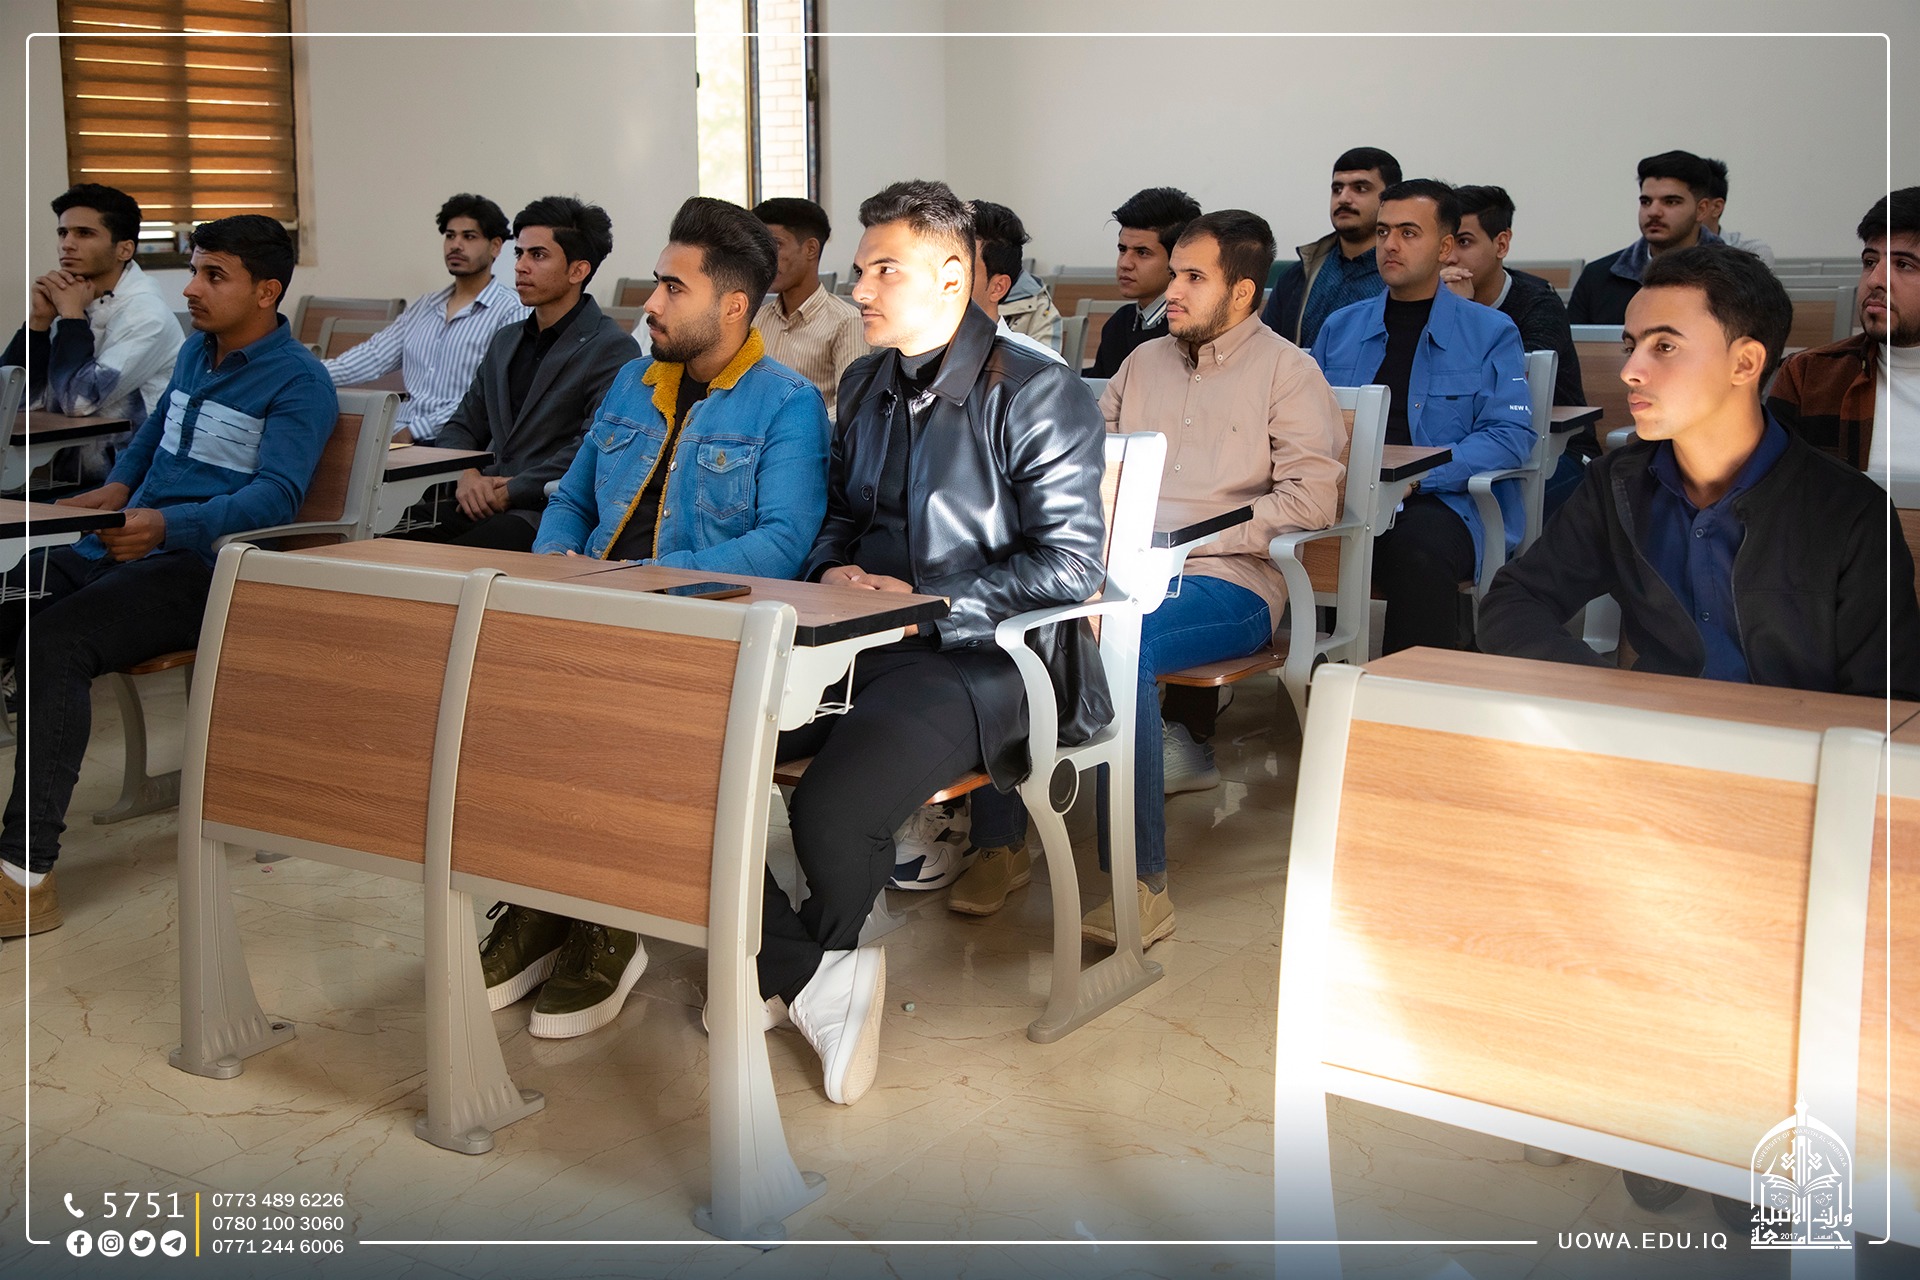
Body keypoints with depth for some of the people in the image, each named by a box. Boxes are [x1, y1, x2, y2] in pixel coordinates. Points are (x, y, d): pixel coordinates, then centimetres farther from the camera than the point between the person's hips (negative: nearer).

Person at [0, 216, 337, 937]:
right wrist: (118, 486, 14)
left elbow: (276, 496, -18)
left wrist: (169, 525, -31)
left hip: (207, 566, -8)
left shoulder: (298, 383, -5)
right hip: (122, 545, 8)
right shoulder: (194, 352, 20)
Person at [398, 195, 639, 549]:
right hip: (483, 505, 7)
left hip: (550, 511, -7)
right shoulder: (505, 341, 24)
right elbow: (461, 426, 24)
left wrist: (511, 491, -14)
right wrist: (466, 475, 1)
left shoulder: (613, 349, -2)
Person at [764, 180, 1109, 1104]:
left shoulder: (1039, 395, -6)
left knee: (830, 806, -30)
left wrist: (929, 603, -17)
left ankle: (822, 958, 7)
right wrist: (834, 571, 4)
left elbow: (1070, 564, -11)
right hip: (857, 644, 7)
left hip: (978, 658, -7)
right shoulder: (864, 386, 17)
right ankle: (814, 979, -11)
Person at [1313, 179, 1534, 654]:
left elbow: (1510, 436, -1)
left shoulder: (1490, 333, 10)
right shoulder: (1340, 327, 22)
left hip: (1441, 502, -3)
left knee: (1417, 545, -39)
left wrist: (1418, 475, -16)